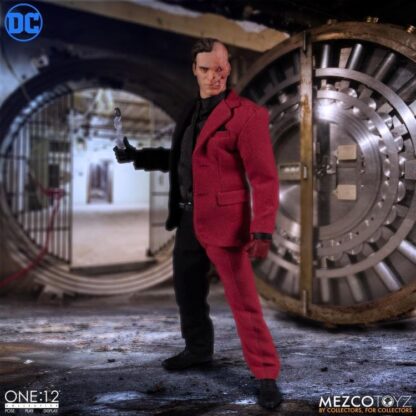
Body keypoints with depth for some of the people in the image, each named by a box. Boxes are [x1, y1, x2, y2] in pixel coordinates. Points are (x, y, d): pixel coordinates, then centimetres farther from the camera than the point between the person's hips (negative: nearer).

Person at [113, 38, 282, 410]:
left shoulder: (246, 114, -12)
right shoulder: (191, 112, 13)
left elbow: (264, 177, -16)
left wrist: (263, 232, -23)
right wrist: (138, 156, 13)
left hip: (224, 222, -8)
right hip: (188, 219, 8)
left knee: (244, 302, -4)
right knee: (187, 292, 20)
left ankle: (266, 376, 6)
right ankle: (198, 349, 42)